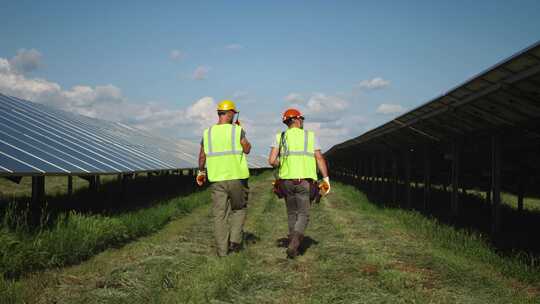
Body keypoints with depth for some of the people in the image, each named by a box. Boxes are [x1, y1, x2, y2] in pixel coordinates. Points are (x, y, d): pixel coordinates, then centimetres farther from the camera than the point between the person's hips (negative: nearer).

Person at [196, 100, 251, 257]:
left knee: (219, 215, 7)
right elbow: (247, 149, 5)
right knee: (239, 209, 19)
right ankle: (235, 240, 7)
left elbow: (202, 156, 11)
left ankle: (222, 250, 9)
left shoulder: (207, 133, 2)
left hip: (216, 179, 2)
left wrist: (201, 172, 28)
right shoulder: (237, 130, -9)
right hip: (237, 178, -2)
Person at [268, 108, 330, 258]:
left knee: (292, 213, 19)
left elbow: (272, 161, -5)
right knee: (303, 215, 2)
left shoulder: (280, 137, 5)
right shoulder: (310, 136, 4)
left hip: (287, 180, 2)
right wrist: (326, 178, 0)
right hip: (305, 181, -2)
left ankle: (294, 245, 25)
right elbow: (320, 158, -3)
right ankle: (293, 244, -19)